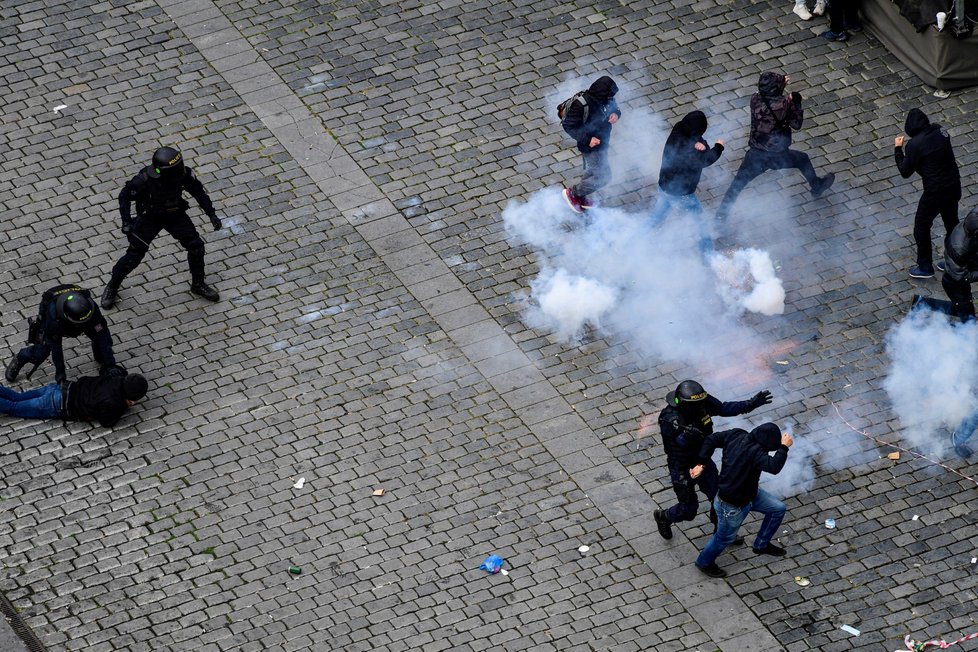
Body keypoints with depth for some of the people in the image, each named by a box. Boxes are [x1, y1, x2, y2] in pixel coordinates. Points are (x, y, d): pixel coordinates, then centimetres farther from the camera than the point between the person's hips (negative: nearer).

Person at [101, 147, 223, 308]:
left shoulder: (183, 174, -26)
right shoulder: (145, 180, -34)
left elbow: (198, 191, -6)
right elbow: (125, 196, -16)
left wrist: (212, 214, -7)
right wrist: (126, 222, -23)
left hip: (175, 215, 3)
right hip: (150, 218, -3)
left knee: (196, 246, -2)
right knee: (134, 255, 0)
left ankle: (198, 285, 22)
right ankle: (112, 286, 24)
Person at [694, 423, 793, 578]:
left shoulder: (737, 435, -14)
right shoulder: (754, 451, -40)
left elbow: (711, 439, -5)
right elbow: (773, 466, -50)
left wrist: (702, 463, 2)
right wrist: (784, 447, -36)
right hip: (731, 505, -9)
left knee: (778, 508, 15)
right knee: (725, 538, 18)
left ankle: (761, 545, 37)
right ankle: (705, 563, 46)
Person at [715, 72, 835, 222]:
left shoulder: (755, 100, -14)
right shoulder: (785, 104, -23)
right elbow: (796, 124, -10)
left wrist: (781, 84, 8)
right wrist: (796, 103, 0)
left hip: (756, 155, 2)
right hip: (779, 156, -2)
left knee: (738, 182, 15)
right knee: (803, 160, 28)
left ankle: (722, 212, 13)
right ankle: (817, 187, 49)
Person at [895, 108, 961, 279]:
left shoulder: (914, 145, -22)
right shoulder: (940, 131, -5)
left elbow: (905, 172, -10)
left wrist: (898, 149, 0)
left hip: (935, 192, -6)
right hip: (954, 186, 7)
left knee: (922, 226, 15)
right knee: (952, 223, 24)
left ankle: (925, 267, 27)